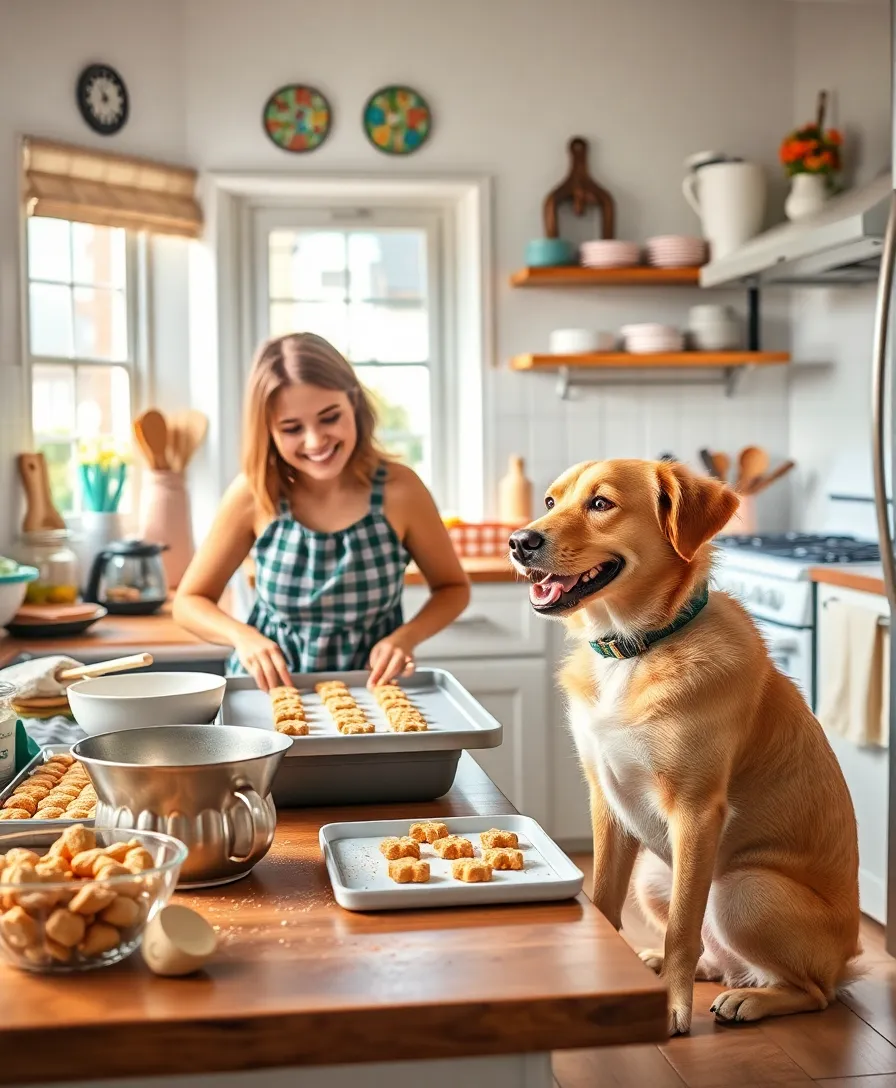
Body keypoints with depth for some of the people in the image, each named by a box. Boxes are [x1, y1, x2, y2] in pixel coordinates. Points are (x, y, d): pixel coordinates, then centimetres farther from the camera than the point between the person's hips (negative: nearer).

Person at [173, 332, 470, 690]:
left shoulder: (398, 489, -13)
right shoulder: (254, 493, -11)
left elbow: (453, 587, 3)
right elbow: (189, 601, 0)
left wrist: (406, 636, -15)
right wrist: (242, 636, -19)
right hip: (270, 689, 2)